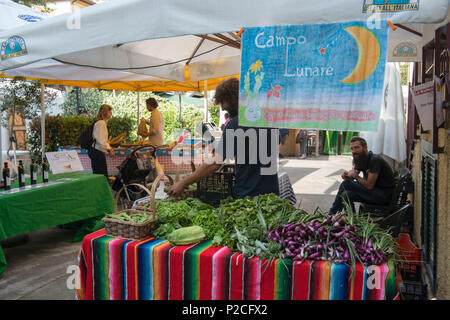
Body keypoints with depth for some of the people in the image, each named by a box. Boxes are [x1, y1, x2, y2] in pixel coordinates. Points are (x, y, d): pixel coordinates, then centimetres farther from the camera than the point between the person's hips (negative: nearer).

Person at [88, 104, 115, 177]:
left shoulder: (103, 122, 16)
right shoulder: (101, 123, -15)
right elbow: (100, 140, -21)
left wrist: (109, 147, 14)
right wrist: (109, 149, -19)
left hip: (95, 151, 10)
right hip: (97, 152, -10)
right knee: (101, 175, -8)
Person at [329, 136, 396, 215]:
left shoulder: (375, 160, -20)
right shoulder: (360, 160, 6)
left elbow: (369, 185, -24)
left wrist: (355, 176, -9)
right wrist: (346, 175, -13)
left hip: (384, 195, -8)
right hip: (375, 192, 8)